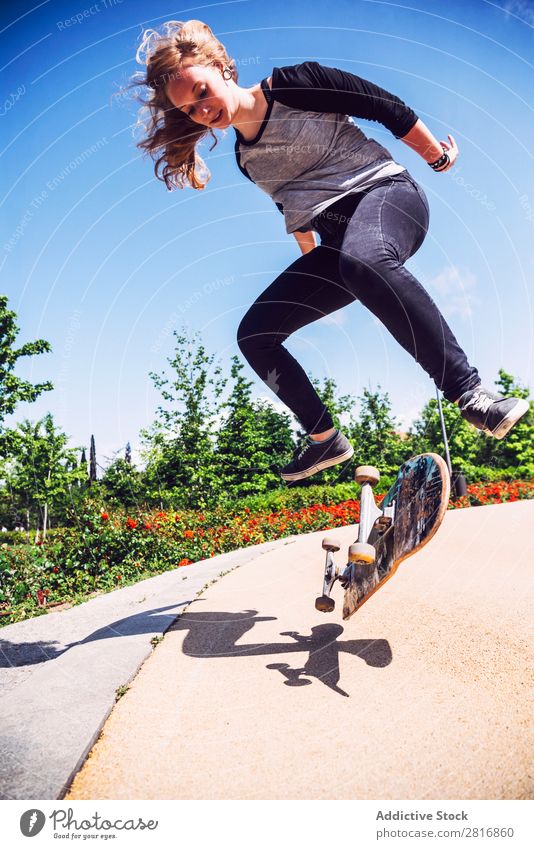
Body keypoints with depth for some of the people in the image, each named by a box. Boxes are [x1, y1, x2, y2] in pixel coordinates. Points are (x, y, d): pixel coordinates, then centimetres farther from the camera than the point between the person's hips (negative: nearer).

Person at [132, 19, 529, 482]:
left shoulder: (294, 83, -4)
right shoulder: (244, 157, 14)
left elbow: (387, 107, -2)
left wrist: (437, 157, 5)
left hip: (387, 192, -7)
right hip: (336, 245, 7)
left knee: (362, 259, -44)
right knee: (254, 335, -2)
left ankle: (471, 393, -43)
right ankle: (325, 440, 7)